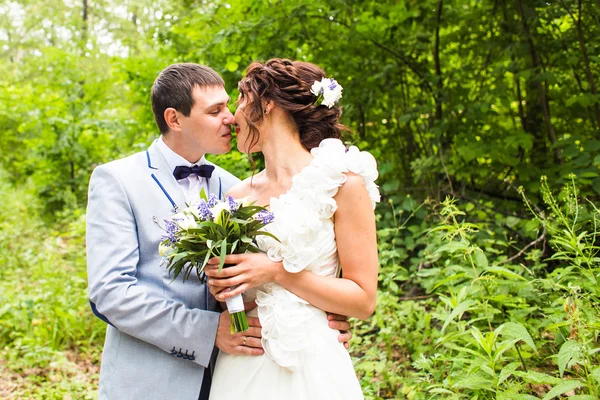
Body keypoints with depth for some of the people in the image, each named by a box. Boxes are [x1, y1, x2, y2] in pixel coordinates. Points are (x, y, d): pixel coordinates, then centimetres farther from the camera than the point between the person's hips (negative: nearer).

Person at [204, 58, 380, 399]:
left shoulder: (342, 183, -8)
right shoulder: (238, 195, 7)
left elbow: (363, 300, -9)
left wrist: (276, 272, -16)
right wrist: (220, 282, -4)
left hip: (308, 369, -4)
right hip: (240, 366, 5)